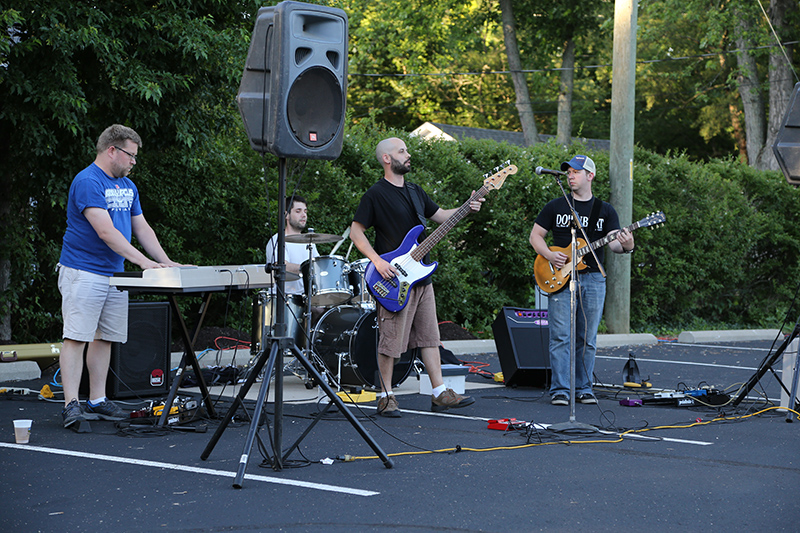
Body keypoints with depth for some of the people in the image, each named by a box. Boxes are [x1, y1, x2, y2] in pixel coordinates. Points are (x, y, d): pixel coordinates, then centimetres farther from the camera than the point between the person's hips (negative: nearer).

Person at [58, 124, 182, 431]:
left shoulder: (128, 186, 16)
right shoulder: (87, 182, -14)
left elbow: (141, 228, 18)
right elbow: (105, 231, -22)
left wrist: (166, 262, 6)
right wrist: (143, 262, -24)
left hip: (115, 274, 9)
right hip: (83, 273, -9)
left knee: (106, 338, 9)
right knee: (77, 337, -10)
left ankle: (97, 401, 15)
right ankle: (71, 405, -12)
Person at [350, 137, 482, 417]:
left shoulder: (415, 191, 15)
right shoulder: (376, 194, -8)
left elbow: (440, 215, 21)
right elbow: (355, 231, -8)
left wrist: (466, 209, 3)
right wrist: (377, 261, -18)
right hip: (394, 278, -8)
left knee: (429, 336, 9)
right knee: (391, 341, -4)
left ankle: (440, 393, 13)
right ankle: (386, 397, 6)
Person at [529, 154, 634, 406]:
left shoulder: (605, 210, 9)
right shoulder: (556, 206, 8)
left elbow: (613, 242, 0)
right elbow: (535, 235, 10)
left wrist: (625, 246, -24)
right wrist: (548, 255, -9)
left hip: (593, 279, 1)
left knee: (587, 338, 5)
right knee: (561, 336, -7)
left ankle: (583, 388, 13)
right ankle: (559, 390, -3)